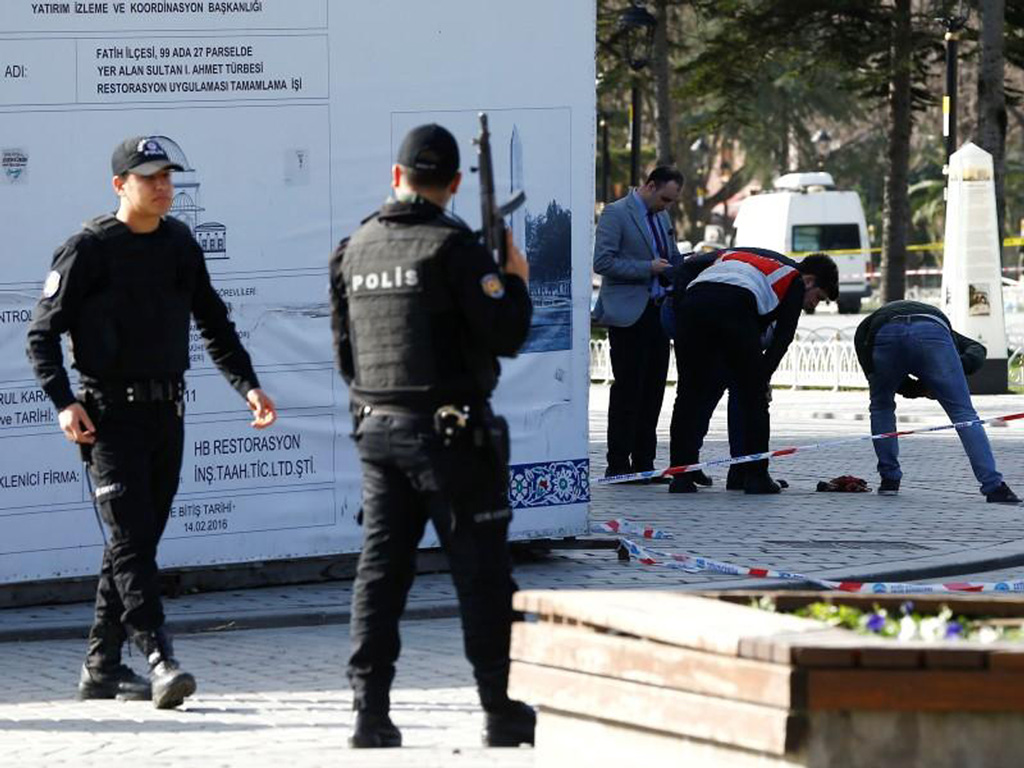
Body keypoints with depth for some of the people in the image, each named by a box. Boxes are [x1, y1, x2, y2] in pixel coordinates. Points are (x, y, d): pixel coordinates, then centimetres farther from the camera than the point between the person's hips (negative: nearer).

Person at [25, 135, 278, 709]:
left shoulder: (180, 243, 11)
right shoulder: (90, 249, -7)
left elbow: (214, 323, 22)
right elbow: (43, 333, -5)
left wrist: (248, 385, 12)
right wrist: (63, 402, -17)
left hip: (167, 411, 6)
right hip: (111, 413, -6)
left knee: (139, 540, 9)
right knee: (132, 537, -14)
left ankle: (103, 667, 18)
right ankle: (160, 661, -23)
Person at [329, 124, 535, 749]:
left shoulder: (355, 249, 8)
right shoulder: (453, 245, -12)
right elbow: (506, 335, -14)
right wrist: (516, 279, 4)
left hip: (376, 428, 6)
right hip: (450, 432, -6)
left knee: (381, 569, 7)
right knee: (483, 574, 1)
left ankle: (371, 712, 3)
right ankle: (503, 710, 4)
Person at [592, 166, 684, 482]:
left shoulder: (662, 217, 17)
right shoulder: (616, 213, -7)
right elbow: (602, 261, -15)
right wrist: (648, 269, -17)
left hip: (657, 311, 8)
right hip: (628, 314, -8)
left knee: (653, 389, 7)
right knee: (628, 389, -7)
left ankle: (643, 462, 13)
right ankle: (618, 465, -2)